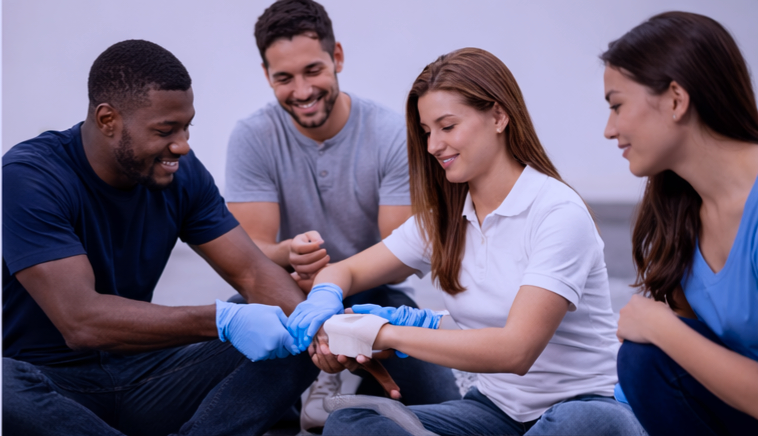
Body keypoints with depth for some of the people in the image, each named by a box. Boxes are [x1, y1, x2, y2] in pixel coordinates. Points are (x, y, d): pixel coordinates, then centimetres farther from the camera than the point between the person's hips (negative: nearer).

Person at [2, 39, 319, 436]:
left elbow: (253, 271, -1)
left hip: (140, 373, 5)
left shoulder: (182, 173, -1)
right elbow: (80, 321, -29)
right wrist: (222, 321, -36)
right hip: (46, 380, -5)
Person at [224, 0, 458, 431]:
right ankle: (322, 379, -2)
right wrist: (291, 254, -43)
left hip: (377, 295, 0)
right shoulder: (253, 138, -12)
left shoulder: (394, 135, -14)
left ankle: (366, 388, 12)